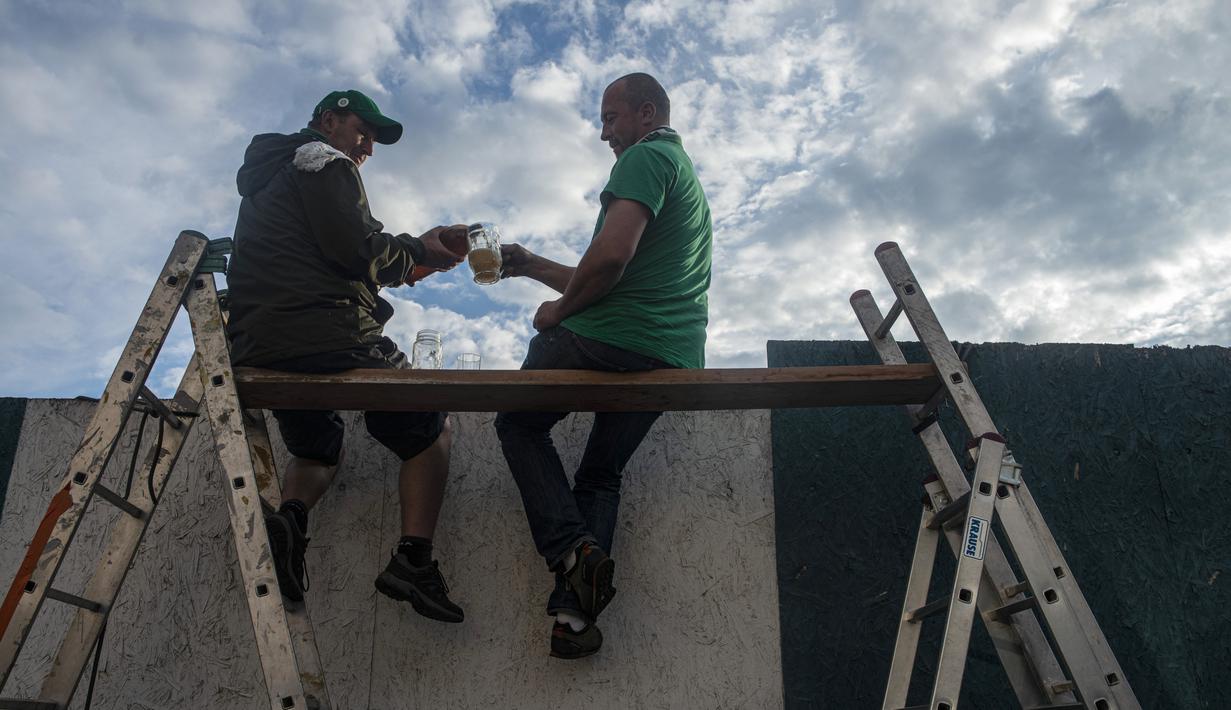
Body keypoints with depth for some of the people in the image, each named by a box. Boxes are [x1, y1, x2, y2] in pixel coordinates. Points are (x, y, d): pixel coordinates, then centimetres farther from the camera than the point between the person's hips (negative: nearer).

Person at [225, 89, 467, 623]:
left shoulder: (266, 179, 30)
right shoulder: (323, 159, 1)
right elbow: (354, 249, -14)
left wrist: (418, 248, 17)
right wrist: (419, 253, 3)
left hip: (256, 349, 8)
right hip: (325, 334, -8)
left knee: (316, 451, 25)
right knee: (428, 430, 5)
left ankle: (289, 516, -9)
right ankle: (413, 557, -12)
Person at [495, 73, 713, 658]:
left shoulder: (647, 156, -4)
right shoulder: (687, 177, 28)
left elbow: (611, 257, -21)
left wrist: (559, 309, -5)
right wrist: (533, 266, 25)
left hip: (612, 340, -9)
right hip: (675, 359, 9)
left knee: (519, 423, 13)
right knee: (600, 473, 17)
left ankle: (571, 549, -7)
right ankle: (576, 608, 1)